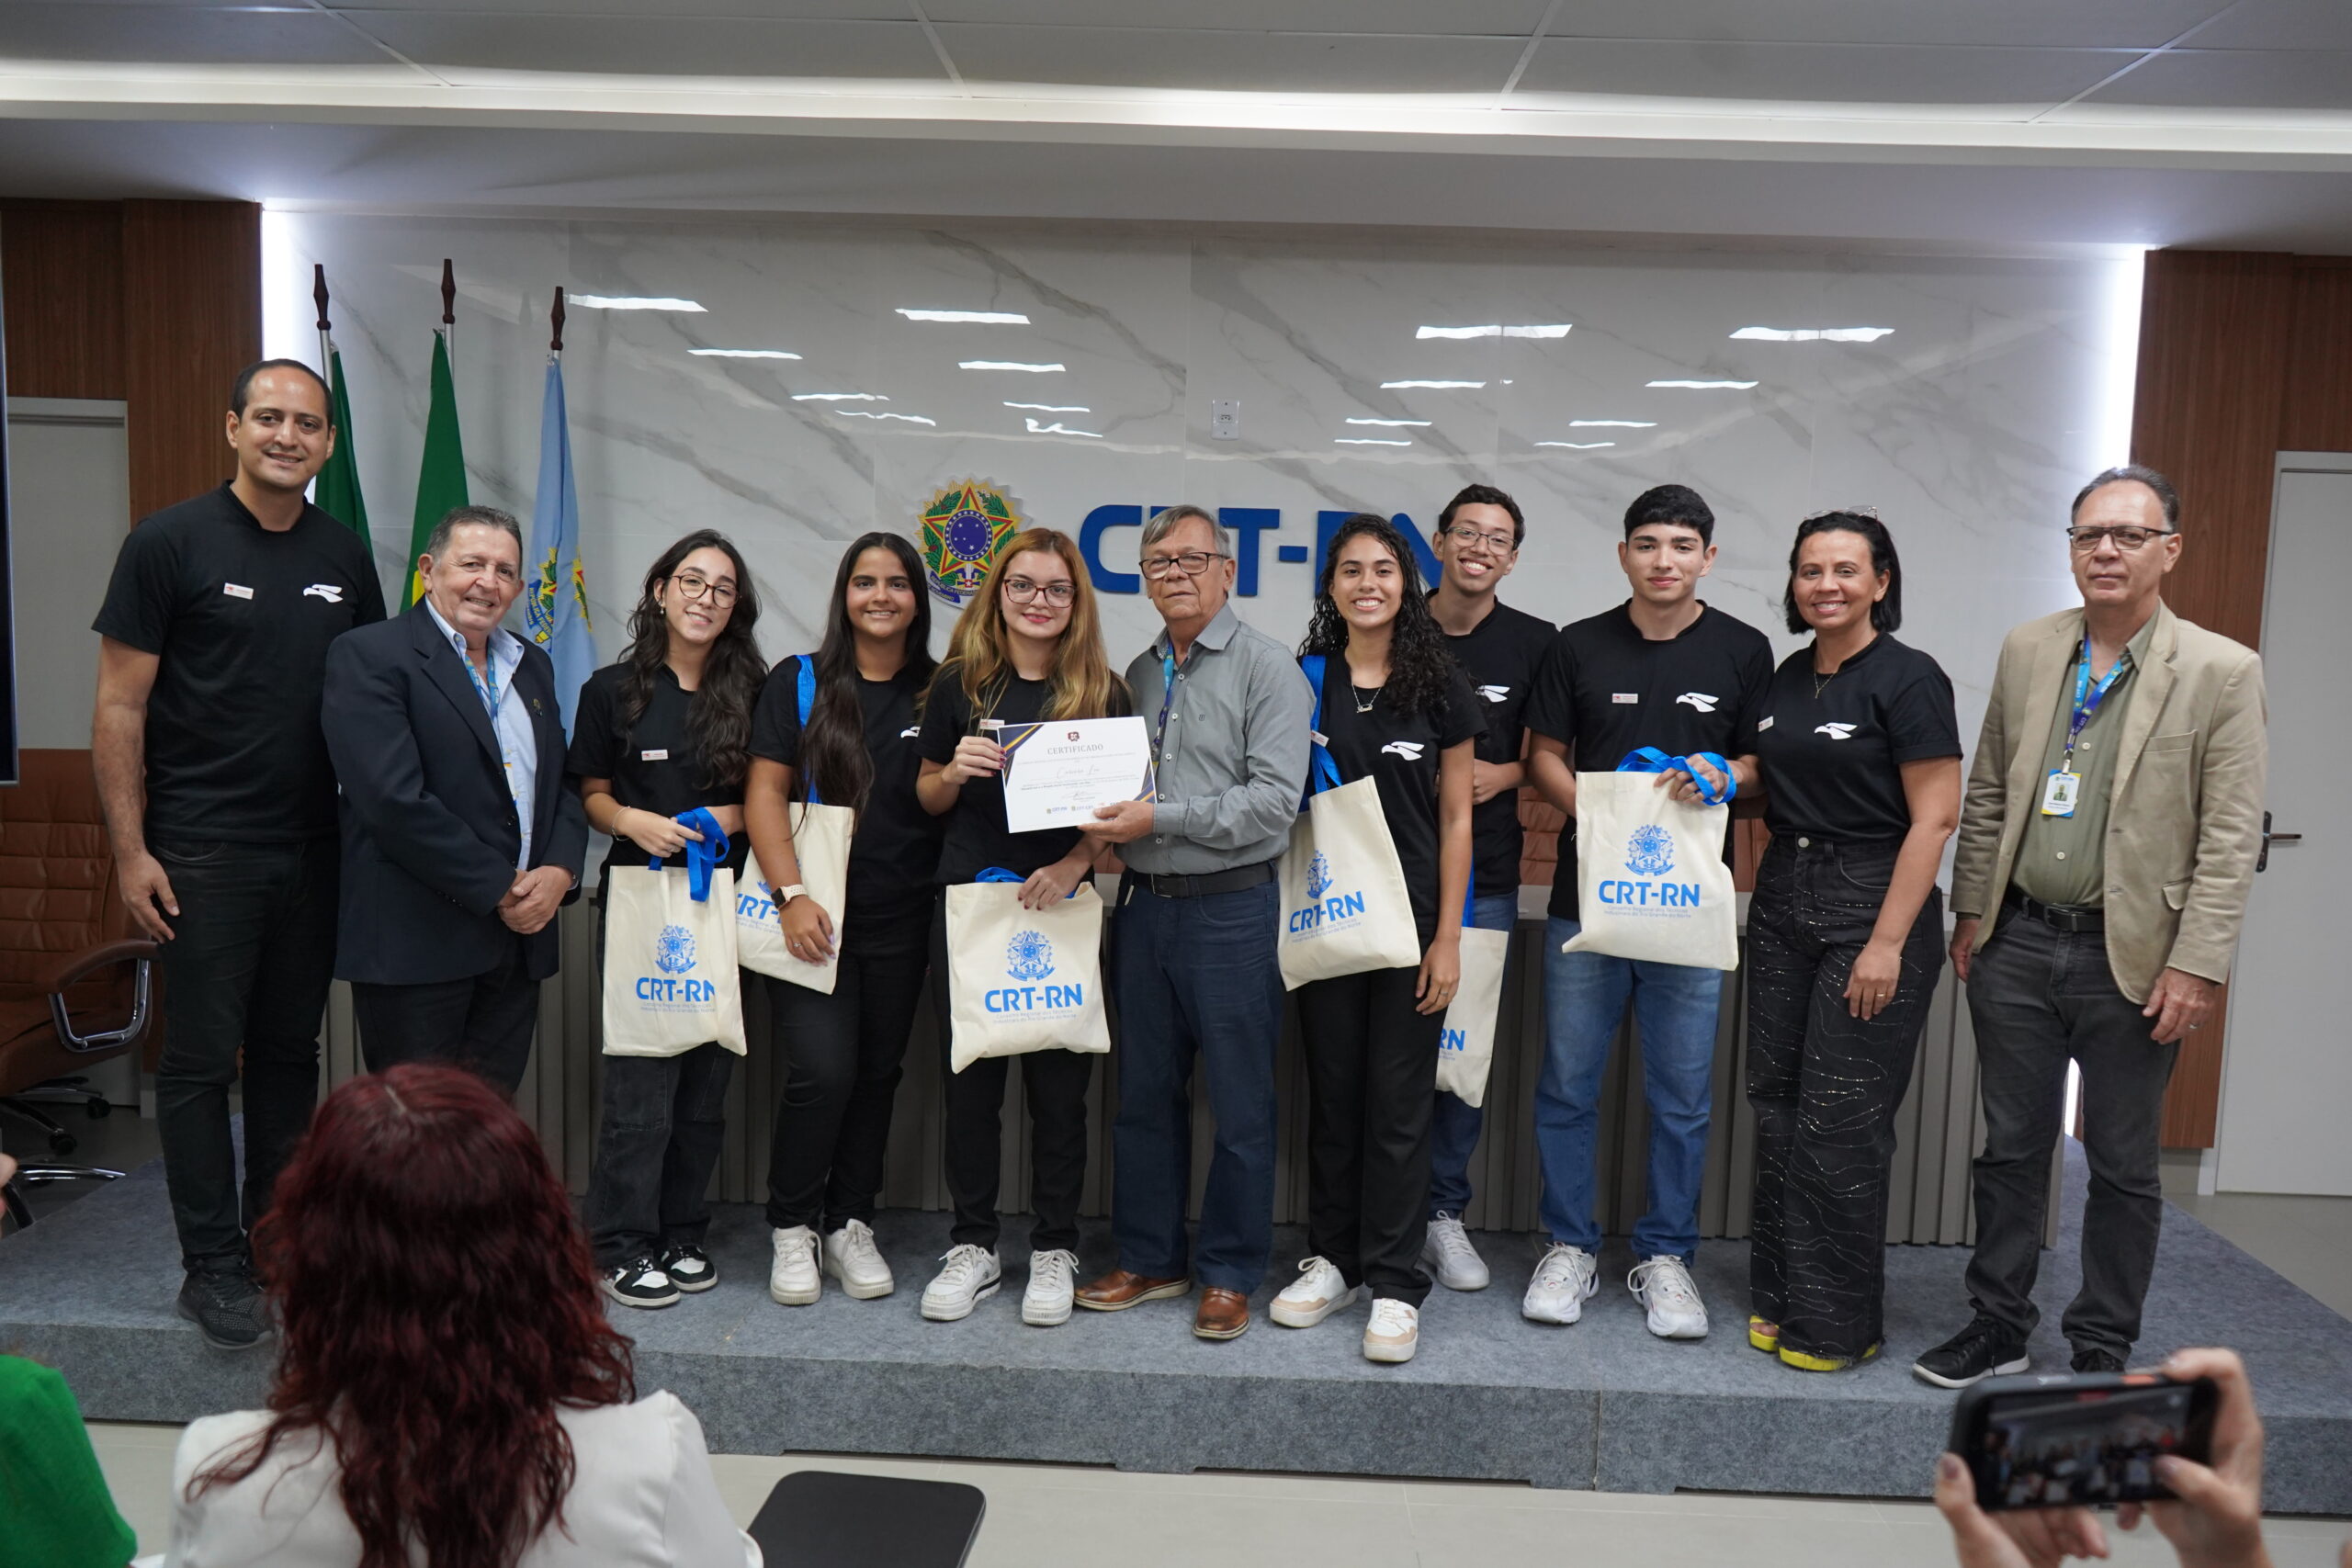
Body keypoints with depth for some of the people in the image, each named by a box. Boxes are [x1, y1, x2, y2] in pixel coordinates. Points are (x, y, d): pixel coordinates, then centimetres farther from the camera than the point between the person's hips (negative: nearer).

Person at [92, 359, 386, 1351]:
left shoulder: (345, 558, 8)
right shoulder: (170, 543, -5)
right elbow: (120, 709, -6)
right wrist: (131, 852, -10)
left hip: (314, 853, 4)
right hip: (202, 855, -4)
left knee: (289, 1052, 13)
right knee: (201, 1061, 2)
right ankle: (213, 1268, 14)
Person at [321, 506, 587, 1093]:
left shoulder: (532, 665, 16)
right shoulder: (367, 656, -7)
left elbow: (564, 781, 17)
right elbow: (394, 800, -17)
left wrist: (560, 871, -3)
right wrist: (499, 890, -13)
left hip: (518, 937, 6)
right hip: (414, 942, -6)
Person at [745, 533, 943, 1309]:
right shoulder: (798, 682, 1)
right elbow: (765, 792, -4)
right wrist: (791, 896, -14)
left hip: (899, 923, 3)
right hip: (813, 917, -3)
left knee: (877, 1074, 9)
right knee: (822, 1072, -10)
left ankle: (851, 1224, 24)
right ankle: (792, 1228, 11)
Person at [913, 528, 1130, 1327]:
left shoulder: (1103, 693, 2)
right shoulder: (960, 685, 5)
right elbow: (929, 797, 12)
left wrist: (1072, 865, -14)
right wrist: (956, 771, -10)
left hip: (1062, 909, -1)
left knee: (1059, 1083, 5)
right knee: (969, 1079, 7)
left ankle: (1054, 1250, 20)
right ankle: (973, 1247, 22)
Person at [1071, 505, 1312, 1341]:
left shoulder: (1266, 665, -6)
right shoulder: (1139, 674, 14)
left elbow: (1275, 798, -15)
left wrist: (1160, 818, -19)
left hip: (1230, 905, -6)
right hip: (1144, 903, 6)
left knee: (1239, 1104, 3)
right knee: (1146, 1093, 13)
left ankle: (1229, 1273, 17)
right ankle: (1149, 1258, 27)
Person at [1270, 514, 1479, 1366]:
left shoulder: (1439, 688, 0)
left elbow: (1455, 821, 0)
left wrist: (1447, 938, -6)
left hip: (1411, 919, -2)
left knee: (1398, 1101, 2)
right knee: (1332, 1092, 10)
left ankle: (1394, 1282, 13)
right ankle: (1333, 1260, 24)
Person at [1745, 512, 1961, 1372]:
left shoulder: (1907, 678, -10)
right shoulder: (1788, 676, 11)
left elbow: (1934, 818, -14)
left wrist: (1887, 943, -18)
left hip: (1872, 903, -7)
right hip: (1783, 895, 7)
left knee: (1840, 1123, -2)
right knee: (1777, 1105, 10)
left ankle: (1838, 1323, 12)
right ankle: (1779, 1296, 23)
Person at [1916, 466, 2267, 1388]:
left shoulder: (2222, 673, -6)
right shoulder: (2027, 652, 6)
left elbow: (2230, 838, -8)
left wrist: (2197, 966, -12)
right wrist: (1971, 913, 8)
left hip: (2132, 958, -3)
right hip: (2018, 942, 3)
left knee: (2123, 1167, 10)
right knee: (2010, 1149, 13)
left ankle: (2103, 1351, 25)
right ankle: (1998, 1327, 27)